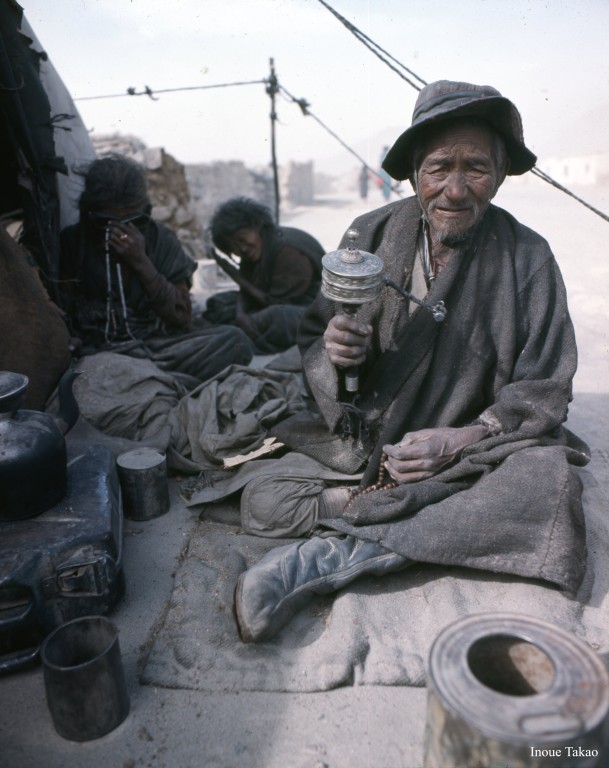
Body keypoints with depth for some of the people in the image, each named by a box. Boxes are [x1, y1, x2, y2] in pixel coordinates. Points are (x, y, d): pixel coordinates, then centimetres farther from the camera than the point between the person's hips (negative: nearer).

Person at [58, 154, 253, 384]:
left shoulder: (160, 238, 6)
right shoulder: (71, 242, 4)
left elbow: (182, 318, -1)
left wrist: (141, 262, -11)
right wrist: (71, 342, -17)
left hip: (158, 345, 1)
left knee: (234, 340, -21)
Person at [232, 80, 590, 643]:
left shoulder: (528, 260, -5)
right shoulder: (370, 235, -1)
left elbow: (541, 394, -3)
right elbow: (313, 339, 5)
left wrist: (459, 440, -19)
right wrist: (332, 353, -20)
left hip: (472, 453, 1)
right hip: (361, 444, 0)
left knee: (548, 481, -32)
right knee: (261, 499, -17)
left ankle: (338, 554, -27)